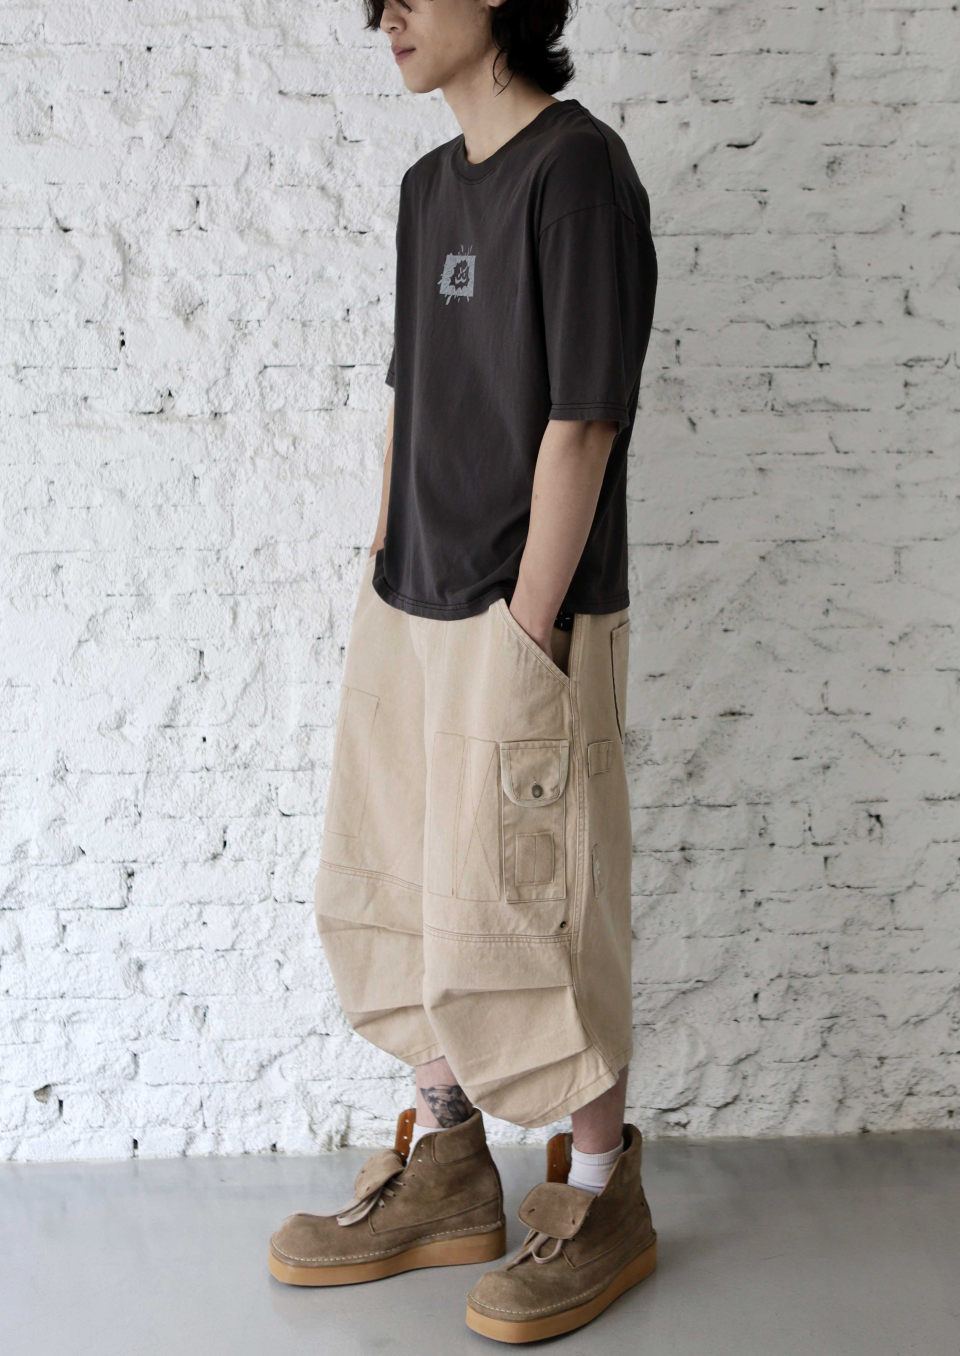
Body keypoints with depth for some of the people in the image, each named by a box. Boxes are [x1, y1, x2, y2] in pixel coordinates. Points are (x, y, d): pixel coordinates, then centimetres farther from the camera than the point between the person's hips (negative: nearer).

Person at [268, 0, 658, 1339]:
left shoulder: (577, 168, -13)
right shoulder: (430, 184, 13)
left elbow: (581, 426, -16)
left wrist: (526, 632, -17)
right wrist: (383, 575, 13)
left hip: (523, 620, -8)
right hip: (408, 605, 8)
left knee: (526, 918, 1)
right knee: (400, 892, 15)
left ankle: (601, 1204, 21)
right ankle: (446, 1175, 32)